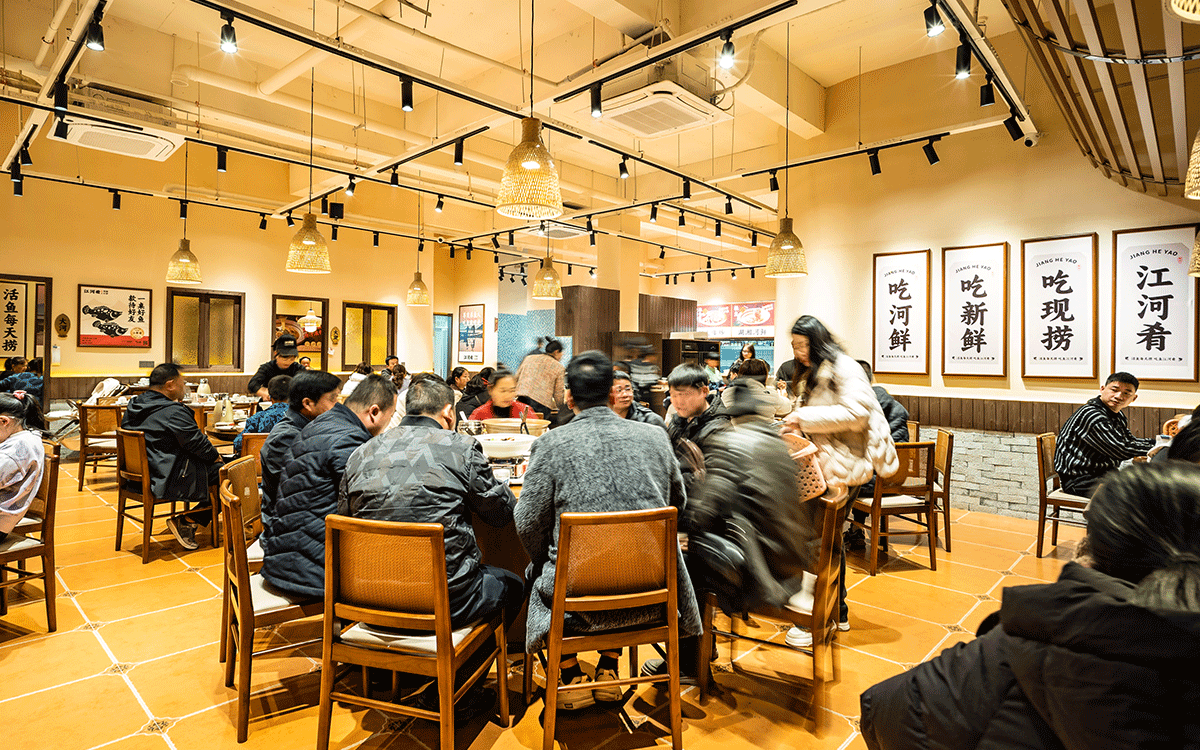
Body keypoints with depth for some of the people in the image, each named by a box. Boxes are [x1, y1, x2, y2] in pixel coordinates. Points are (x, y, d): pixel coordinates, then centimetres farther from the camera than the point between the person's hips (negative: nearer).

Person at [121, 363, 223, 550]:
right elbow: (197, 443, -15)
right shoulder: (173, 412, -20)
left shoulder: (133, 406, 9)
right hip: (168, 482, -10)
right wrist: (216, 456, 2)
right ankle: (185, 522, 3)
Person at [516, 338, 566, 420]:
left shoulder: (528, 358, 20)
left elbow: (516, 379, 21)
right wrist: (562, 407, 25)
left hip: (521, 401, 4)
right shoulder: (559, 367, 9)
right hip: (541, 406, -4)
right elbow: (558, 395, 8)